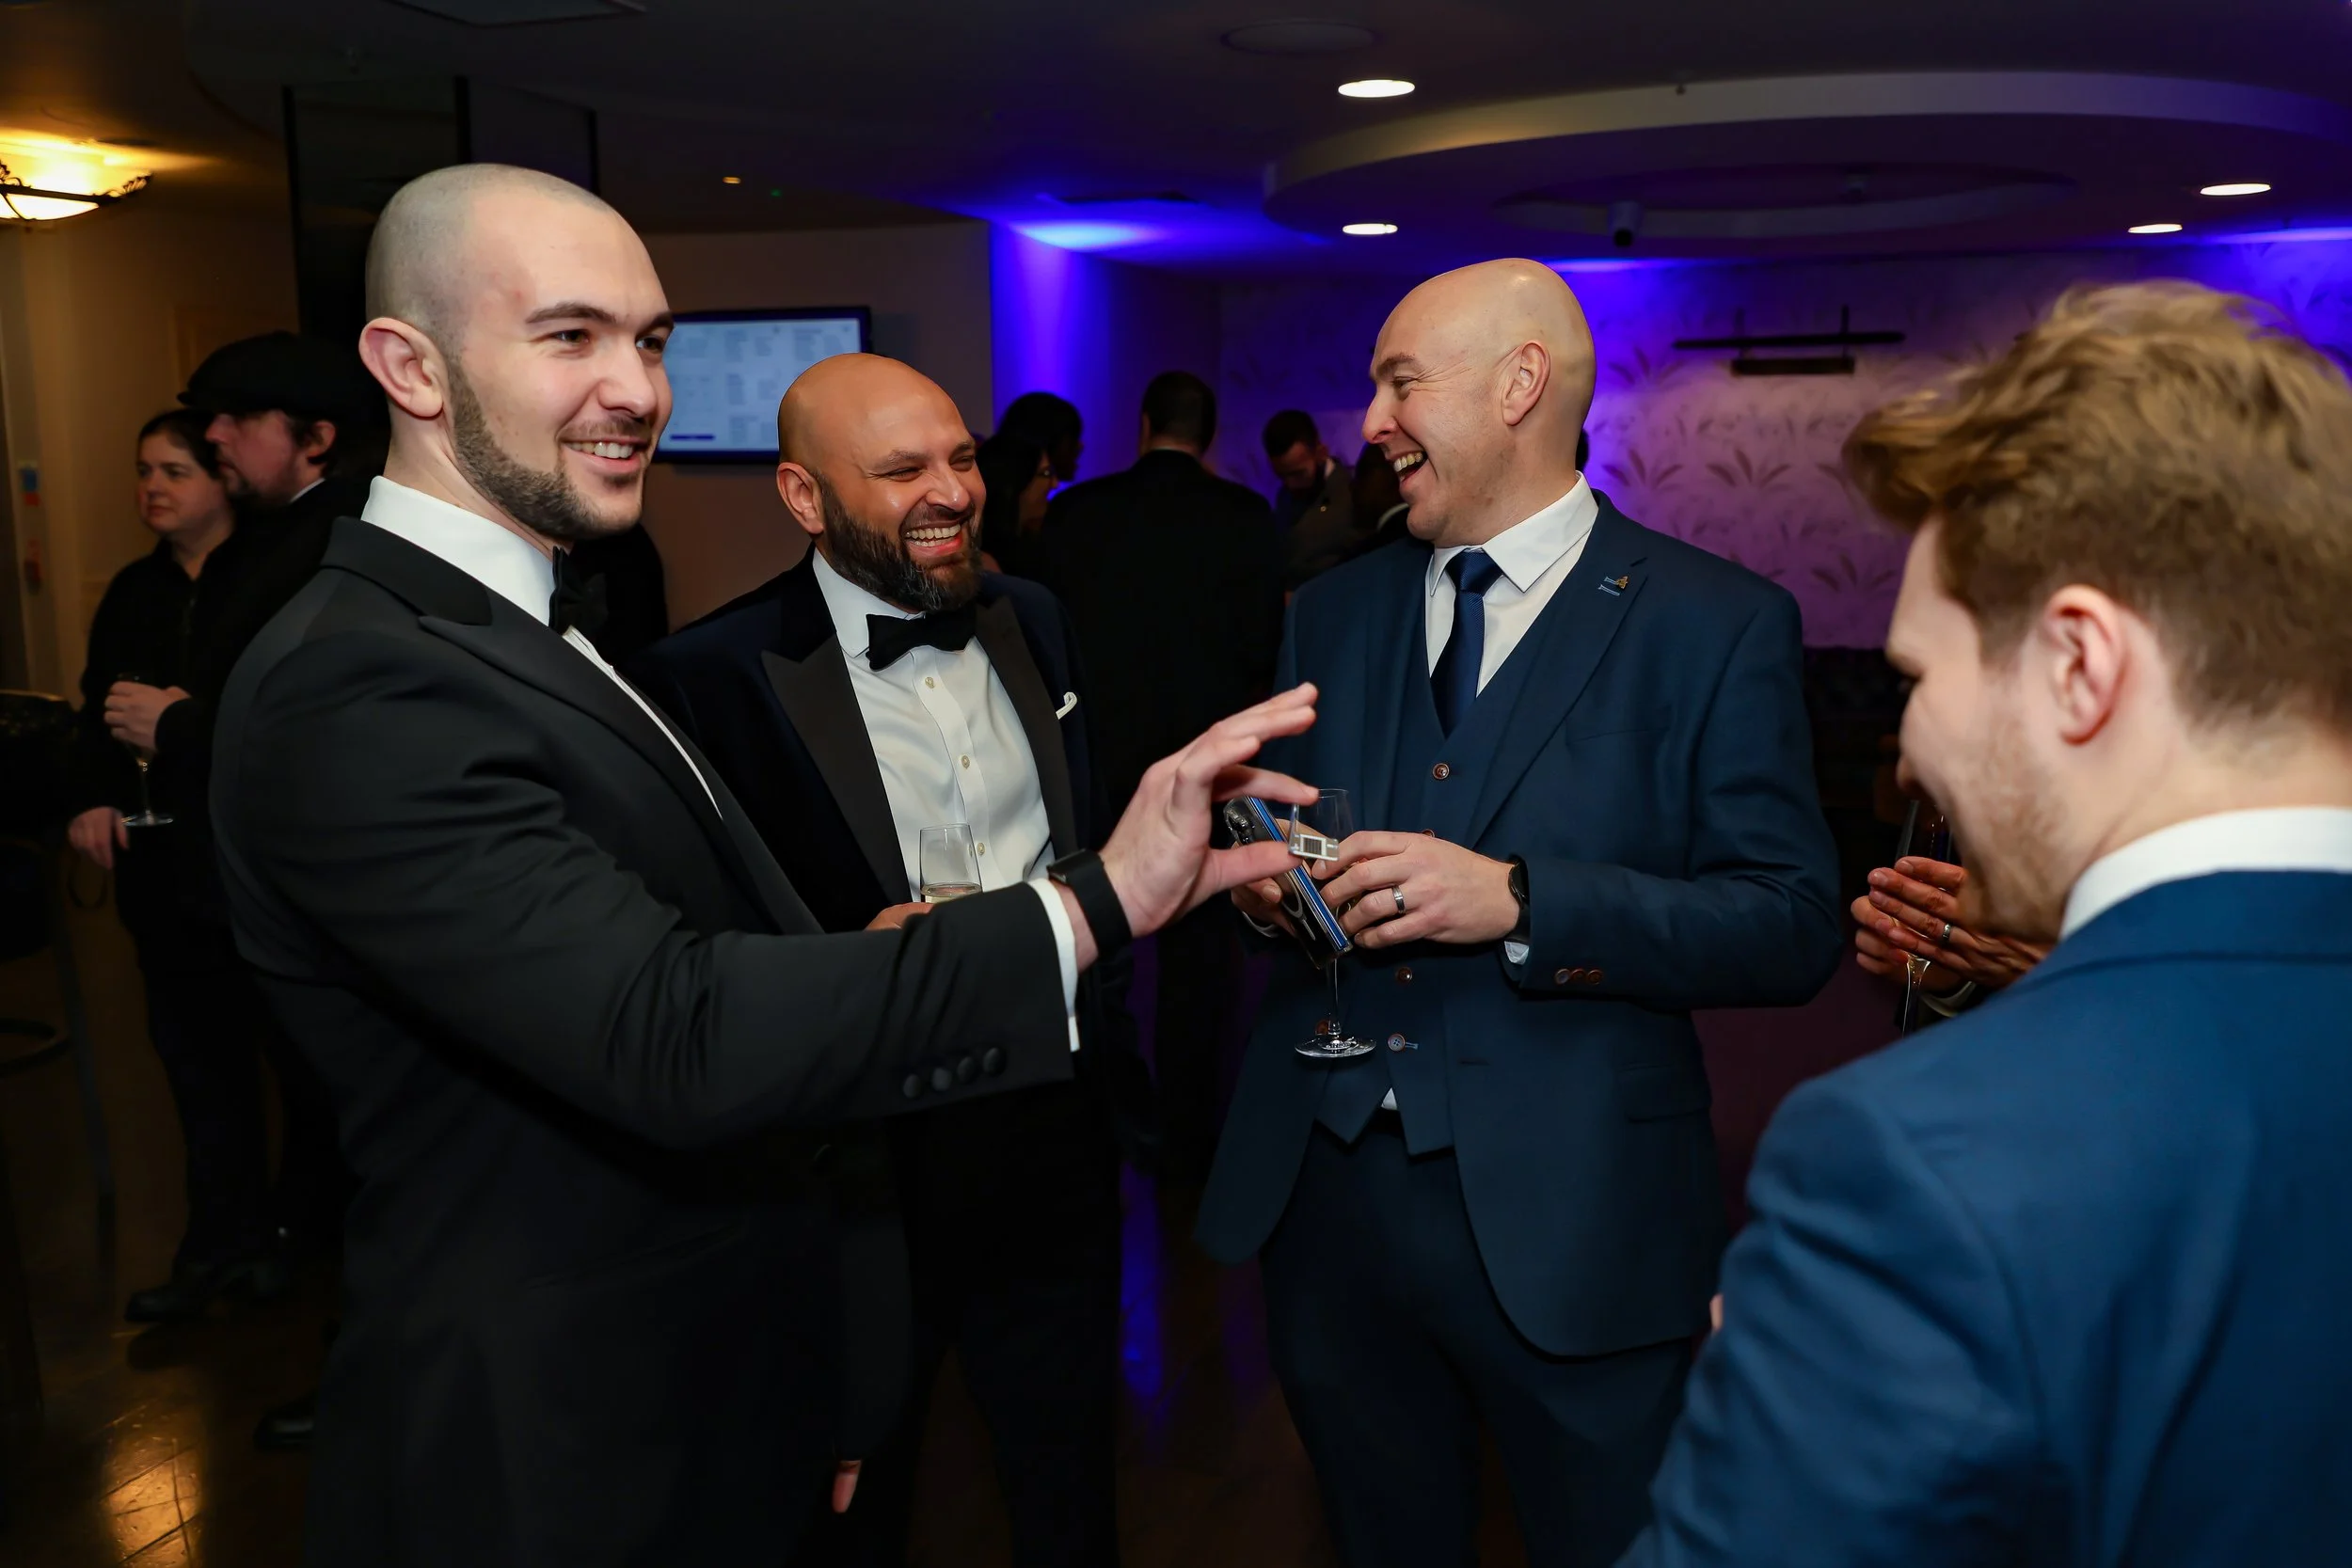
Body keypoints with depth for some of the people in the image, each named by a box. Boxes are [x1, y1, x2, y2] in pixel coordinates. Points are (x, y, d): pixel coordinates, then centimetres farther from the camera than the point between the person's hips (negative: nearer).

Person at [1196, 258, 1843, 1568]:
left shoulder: (1718, 625, -7)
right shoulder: (1333, 612, 9)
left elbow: (1793, 930, -12)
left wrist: (1519, 902, -23)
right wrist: (1264, 879, -8)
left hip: (1566, 1218, -4)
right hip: (1324, 1195, 5)